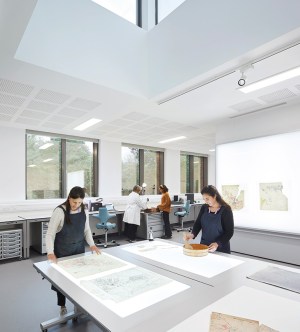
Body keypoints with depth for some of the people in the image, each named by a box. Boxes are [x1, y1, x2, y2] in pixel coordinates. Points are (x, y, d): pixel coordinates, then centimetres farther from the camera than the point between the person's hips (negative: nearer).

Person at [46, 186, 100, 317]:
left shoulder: (84, 211, -7)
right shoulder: (60, 211, -21)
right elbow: (50, 233, -19)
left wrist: (92, 244, -6)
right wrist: (50, 252, -29)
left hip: (79, 249, 4)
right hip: (62, 251, -3)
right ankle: (62, 306, 34)